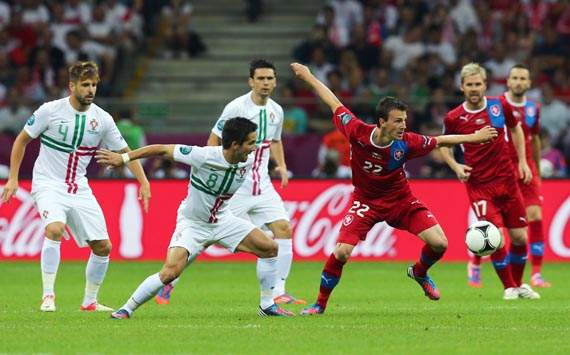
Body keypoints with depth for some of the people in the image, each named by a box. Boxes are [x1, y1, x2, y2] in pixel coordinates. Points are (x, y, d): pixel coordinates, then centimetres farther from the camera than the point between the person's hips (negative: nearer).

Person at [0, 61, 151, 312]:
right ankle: (48, 296, -25)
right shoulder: (50, 111, -10)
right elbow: (22, 140, 1)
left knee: (102, 246, 1)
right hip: (48, 185, -5)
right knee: (55, 229, -32)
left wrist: (143, 182, -1)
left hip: (79, 188, 5)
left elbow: (124, 152, 9)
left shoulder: (102, 119, -1)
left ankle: (90, 301, 20)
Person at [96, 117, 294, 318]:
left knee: (271, 249, -3)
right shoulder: (204, 156, -28)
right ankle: (126, 310, -7)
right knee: (170, 272, -23)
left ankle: (267, 306, 12)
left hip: (222, 220, 6)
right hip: (192, 224, -6)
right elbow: (163, 150, -19)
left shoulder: (249, 161, -11)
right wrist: (124, 158, -17)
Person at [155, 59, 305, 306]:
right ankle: (168, 283, 8)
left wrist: (281, 165, 9)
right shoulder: (236, 107, -11)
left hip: (262, 186, 6)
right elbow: (213, 141, -7)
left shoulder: (276, 111, 8)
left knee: (283, 229, -8)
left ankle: (277, 293, -2)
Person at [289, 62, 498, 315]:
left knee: (439, 243, -11)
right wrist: (309, 77, 0)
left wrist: (474, 138, 1)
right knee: (341, 251, -18)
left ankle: (419, 273, 25)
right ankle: (320, 304, 3)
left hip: (400, 200, 2)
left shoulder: (406, 143, -21)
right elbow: (335, 104, -10)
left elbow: (440, 141, -4)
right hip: (365, 200, -1)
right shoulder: (357, 132, -24)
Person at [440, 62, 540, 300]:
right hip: (478, 185, -3)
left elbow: (516, 129, 16)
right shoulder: (454, 118, -7)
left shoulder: (499, 106, -2)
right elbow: (443, 145, 10)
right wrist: (455, 166, -6)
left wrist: (522, 161, 9)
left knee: (519, 236, 4)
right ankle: (509, 287, 6)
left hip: (506, 180, 3)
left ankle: (518, 283, 27)